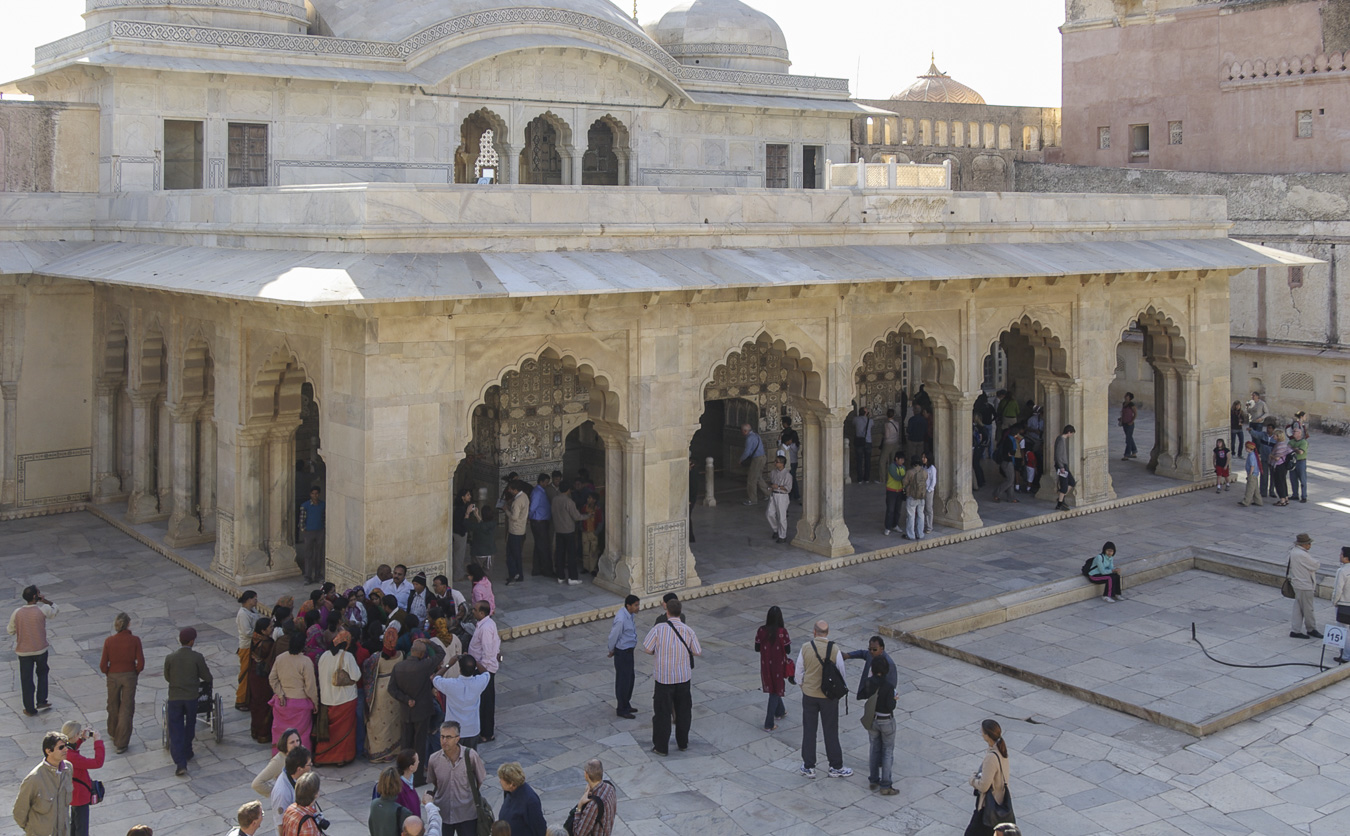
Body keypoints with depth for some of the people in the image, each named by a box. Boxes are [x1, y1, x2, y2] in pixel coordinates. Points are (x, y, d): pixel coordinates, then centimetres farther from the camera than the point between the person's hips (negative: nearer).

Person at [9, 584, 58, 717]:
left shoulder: (17, 613, -12)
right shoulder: (43, 610, -17)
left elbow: (11, 631, 2)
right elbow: (56, 609, 4)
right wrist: (44, 600, -5)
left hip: (23, 651, 1)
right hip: (40, 650, -1)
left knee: (26, 680, 11)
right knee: (42, 673, 24)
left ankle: (30, 709, 18)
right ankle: (41, 702, 22)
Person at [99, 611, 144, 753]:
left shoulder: (109, 641, -13)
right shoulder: (135, 640, -15)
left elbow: (103, 665, -10)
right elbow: (140, 663, -15)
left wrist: (108, 673, 10)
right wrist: (135, 673, 6)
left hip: (113, 677, 1)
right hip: (130, 676, -1)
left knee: (113, 706, 23)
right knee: (126, 709, 7)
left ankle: (113, 734, 44)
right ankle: (121, 743, 8)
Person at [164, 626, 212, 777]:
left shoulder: (170, 658, -5)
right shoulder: (197, 657, -10)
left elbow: (167, 677, 9)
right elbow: (207, 677, -3)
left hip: (174, 698, 0)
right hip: (192, 697, 0)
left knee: (176, 731, 1)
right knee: (190, 726, 22)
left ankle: (180, 763, -8)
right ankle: (187, 753, 36)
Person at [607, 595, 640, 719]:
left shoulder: (630, 614, 0)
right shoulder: (621, 619, -30)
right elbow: (613, 636, -19)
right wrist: (611, 651, -2)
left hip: (629, 651, 9)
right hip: (622, 653, -9)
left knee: (630, 678, 20)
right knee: (623, 681, 3)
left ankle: (626, 705, 37)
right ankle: (621, 710, 18)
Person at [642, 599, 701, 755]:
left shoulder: (659, 629, -15)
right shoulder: (688, 631, -7)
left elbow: (646, 649, -11)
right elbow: (698, 652, 0)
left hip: (664, 678, -3)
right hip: (683, 677, 3)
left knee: (662, 713, 9)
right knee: (683, 711, 19)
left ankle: (661, 747, 16)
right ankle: (682, 742, 30)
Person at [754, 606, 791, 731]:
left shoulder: (761, 630, -10)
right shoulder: (782, 632, -19)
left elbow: (757, 648, -3)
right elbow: (788, 650, -11)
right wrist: (788, 641, 7)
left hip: (766, 665, 4)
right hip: (778, 666, -4)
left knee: (773, 688, 26)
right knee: (775, 692, 6)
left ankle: (780, 712, 47)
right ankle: (769, 724, 3)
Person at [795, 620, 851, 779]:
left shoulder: (805, 648, -11)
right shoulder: (835, 650, -15)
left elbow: (799, 673, -3)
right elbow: (842, 675, -7)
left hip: (809, 694, 1)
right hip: (829, 695, -1)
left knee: (809, 730, 12)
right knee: (831, 731, 11)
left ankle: (808, 767, 21)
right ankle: (836, 767, 20)